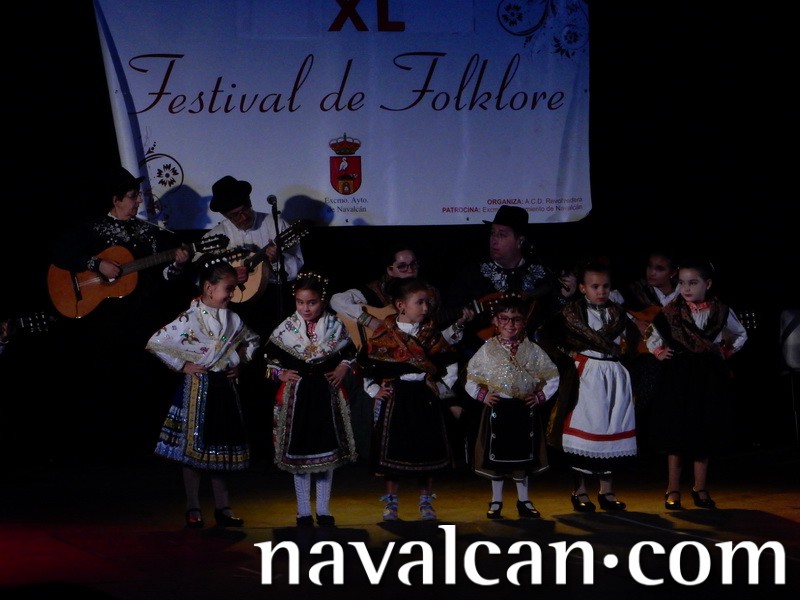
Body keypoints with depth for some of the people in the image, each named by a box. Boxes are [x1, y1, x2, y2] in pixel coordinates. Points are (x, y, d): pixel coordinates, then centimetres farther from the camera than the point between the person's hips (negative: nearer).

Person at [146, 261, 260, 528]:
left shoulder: (232, 319, 5)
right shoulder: (190, 319, -14)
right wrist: (182, 365, -13)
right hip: (199, 387, -6)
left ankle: (222, 507, 17)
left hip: (225, 385, 6)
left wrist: (241, 364, 9)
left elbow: (251, 340, 24)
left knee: (224, 446, 9)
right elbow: (155, 343, -17)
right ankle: (193, 509, 8)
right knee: (195, 446, 0)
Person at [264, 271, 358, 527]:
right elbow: (270, 354, 6)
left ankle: (323, 510, 18)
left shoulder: (334, 326, -2)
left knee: (328, 452, 7)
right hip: (296, 395, -1)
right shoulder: (287, 328, -4)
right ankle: (303, 511, 14)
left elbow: (350, 352, 13)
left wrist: (342, 369, -3)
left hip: (327, 393, 1)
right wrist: (280, 373, -7)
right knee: (298, 453, 4)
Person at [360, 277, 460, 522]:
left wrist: (441, 388, 3)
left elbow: (450, 365, 10)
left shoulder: (431, 334, 3)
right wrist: (374, 390, -4)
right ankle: (391, 502, 13)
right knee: (393, 449, 2)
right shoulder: (384, 334, -4)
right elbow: (366, 365, 2)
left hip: (425, 398, 2)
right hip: (394, 398, -2)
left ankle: (426, 502, 16)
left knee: (426, 448, 5)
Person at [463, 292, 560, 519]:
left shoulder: (532, 350, 1)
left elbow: (553, 377, 7)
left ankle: (523, 500, 21)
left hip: (524, 410, 1)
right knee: (496, 455, 6)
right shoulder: (488, 350, -1)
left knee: (524, 455, 9)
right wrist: (482, 395, -9)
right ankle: (496, 501, 18)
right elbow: (471, 379, 4)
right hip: (497, 408, -1)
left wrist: (541, 396, -3)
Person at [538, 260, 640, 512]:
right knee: (583, 429, -2)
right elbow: (545, 334, -5)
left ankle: (607, 491, 15)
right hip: (586, 376, -4)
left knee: (611, 433, 6)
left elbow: (633, 335, 22)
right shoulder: (572, 312, -2)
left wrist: (623, 350, 6)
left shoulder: (617, 312, 10)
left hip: (615, 376, 4)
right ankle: (580, 491, 7)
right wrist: (569, 353, -7)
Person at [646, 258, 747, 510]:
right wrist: (660, 352, -7)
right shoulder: (671, 312, -5)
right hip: (679, 376, -1)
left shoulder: (721, 311, -1)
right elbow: (653, 338, 9)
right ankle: (673, 490, 8)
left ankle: (700, 488, 16)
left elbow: (741, 335, 17)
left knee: (705, 433, 6)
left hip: (709, 377, 2)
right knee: (677, 433, -1)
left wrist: (726, 352, 4)